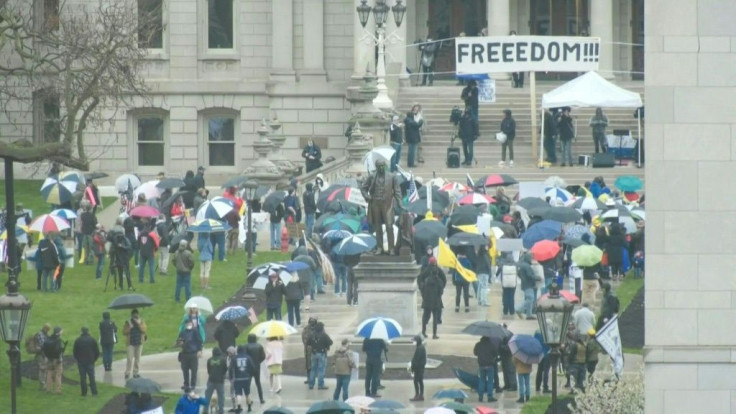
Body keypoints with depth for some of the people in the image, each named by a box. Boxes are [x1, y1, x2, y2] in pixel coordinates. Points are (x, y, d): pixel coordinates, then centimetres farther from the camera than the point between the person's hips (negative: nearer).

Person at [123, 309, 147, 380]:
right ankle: (127, 373, -6)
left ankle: (135, 373, 13)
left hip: (139, 343, 2)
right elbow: (124, 332, -2)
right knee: (129, 359, -9)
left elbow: (144, 329, -9)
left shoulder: (141, 321, 6)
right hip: (131, 343, -2)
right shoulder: (128, 322, 3)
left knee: (137, 358, 6)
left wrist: (138, 324, -19)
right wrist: (130, 327, -16)